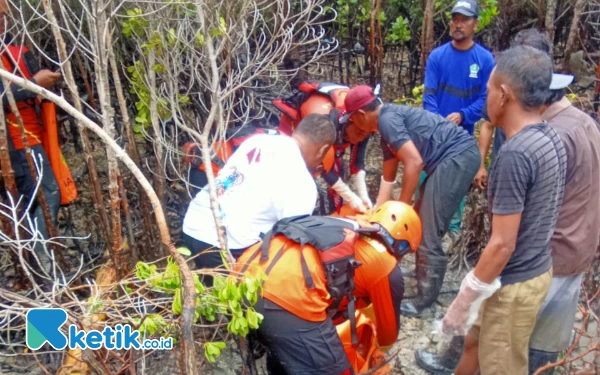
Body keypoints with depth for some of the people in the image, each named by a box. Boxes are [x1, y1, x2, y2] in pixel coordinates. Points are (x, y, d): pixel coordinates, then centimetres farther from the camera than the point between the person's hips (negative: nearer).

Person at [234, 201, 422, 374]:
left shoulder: (341, 225, 30)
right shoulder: (387, 267, 13)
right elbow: (389, 330, 29)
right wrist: (381, 343, 53)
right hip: (288, 298, -8)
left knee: (282, 355, 33)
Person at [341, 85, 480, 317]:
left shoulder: (387, 119, -11)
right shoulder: (388, 129, 20)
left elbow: (414, 162, -19)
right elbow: (388, 178, 28)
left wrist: (401, 208, -9)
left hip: (459, 155, -10)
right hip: (455, 159, 10)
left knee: (428, 235, -7)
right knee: (419, 223, 18)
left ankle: (426, 302, 4)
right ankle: (423, 277, 33)